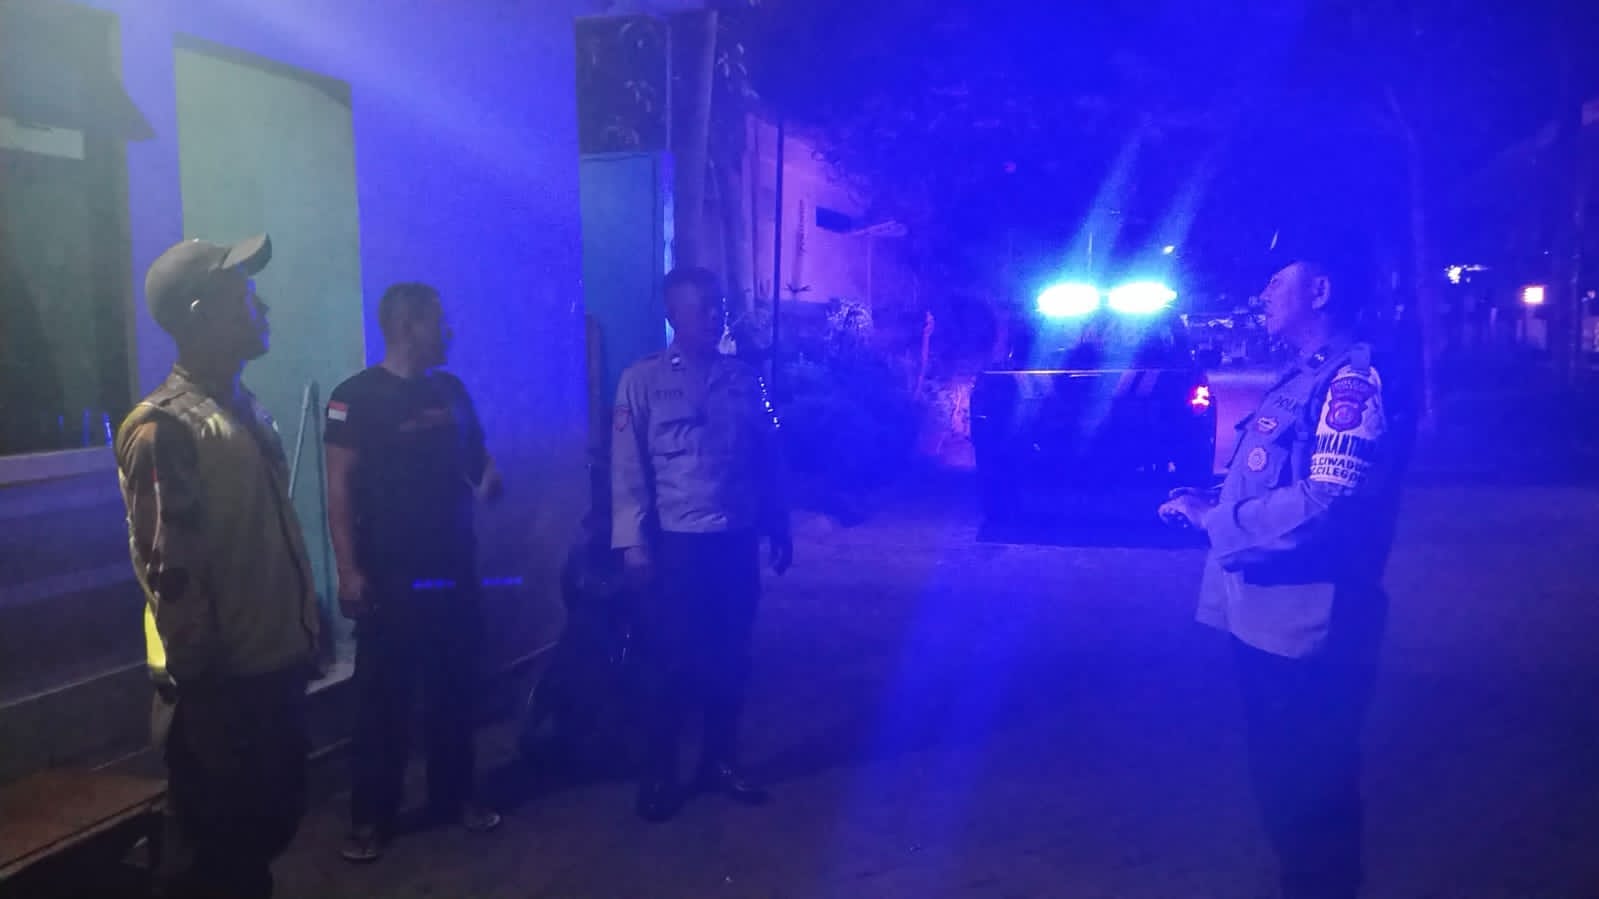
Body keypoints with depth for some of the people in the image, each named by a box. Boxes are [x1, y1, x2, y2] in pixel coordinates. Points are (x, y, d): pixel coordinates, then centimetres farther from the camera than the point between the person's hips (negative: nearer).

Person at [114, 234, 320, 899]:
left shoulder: (248, 412, 10)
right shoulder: (163, 428, -17)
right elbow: (167, 574, -20)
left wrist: (304, 635, 14)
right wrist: (201, 680, -16)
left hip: (274, 670, 8)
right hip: (219, 690, -8)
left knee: (270, 830, 21)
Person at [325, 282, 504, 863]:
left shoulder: (451, 390, 9)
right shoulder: (355, 397, -8)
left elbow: (476, 451, 22)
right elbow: (339, 490, -11)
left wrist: (489, 478, -1)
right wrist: (349, 571, -17)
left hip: (455, 568, 5)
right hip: (390, 576, -5)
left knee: (454, 689, 13)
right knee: (383, 698, 1)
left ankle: (454, 796, 27)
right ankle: (370, 818, 13)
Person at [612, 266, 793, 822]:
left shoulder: (744, 380, 8)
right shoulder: (643, 380, -3)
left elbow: (767, 460, 13)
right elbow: (627, 466, -6)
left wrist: (778, 528, 13)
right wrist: (632, 539, -12)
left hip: (737, 542, 4)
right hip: (675, 544, -4)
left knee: (730, 659, 12)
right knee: (670, 663, 5)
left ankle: (720, 762, 30)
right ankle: (658, 776, 21)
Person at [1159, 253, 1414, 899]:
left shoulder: (1354, 382, -17)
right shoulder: (1305, 378, 15)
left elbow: (1325, 504, -29)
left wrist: (1211, 517, -17)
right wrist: (1210, 498, 7)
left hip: (1305, 628, -10)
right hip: (1268, 620, 10)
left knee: (1306, 792, 4)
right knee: (1280, 780, 21)